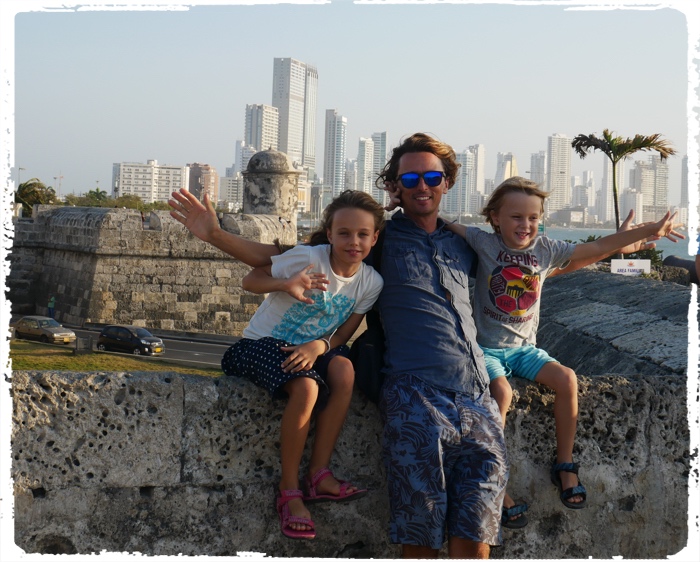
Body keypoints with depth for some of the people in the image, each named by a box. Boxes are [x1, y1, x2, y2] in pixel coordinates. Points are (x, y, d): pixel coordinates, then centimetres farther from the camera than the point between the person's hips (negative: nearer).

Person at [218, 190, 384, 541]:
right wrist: (286, 285, -34)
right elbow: (250, 281, -14)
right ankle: (289, 490, -20)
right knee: (306, 388, -34)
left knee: (344, 371, -30)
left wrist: (319, 346, -24)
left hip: (315, 348, 4)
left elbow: (343, 334, -2)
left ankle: (319, 474, -23)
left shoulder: (371, 282, -4)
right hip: (265, 343, -4)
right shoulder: (308, 258, -17)